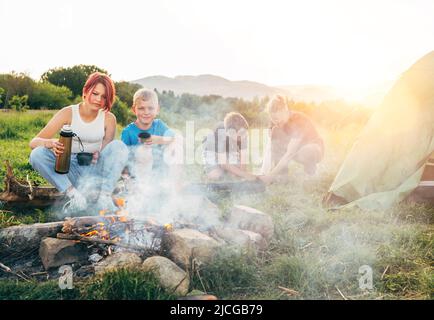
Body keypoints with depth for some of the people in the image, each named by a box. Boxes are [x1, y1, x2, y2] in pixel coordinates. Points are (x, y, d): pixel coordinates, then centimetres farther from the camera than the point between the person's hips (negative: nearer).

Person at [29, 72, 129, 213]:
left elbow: (109, 151, 0)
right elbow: (33, 142, -10)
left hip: (95, 171, 0)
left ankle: (105, 196, -30)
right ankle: (74, 195, -29)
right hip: (71, 171, 0)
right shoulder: (68, 113, -6)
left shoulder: (109, 118, -2)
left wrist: (99, 155, -25)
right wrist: (51, 143, -34)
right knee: (37, 154, -24)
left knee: (119, 146, -23)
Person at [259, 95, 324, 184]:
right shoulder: (277, 121, -14)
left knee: (305, 153, -42)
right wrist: (267, 172, -26)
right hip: (293, 147, 6)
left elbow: (289, 154, -37)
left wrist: (271, 175, -41)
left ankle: (310, 165, -5)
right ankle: (282, 173, -15)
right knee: (275, 132, -19)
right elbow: (271, 146, -16)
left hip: (314, 149, -6)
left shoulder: (298, 121, -33)